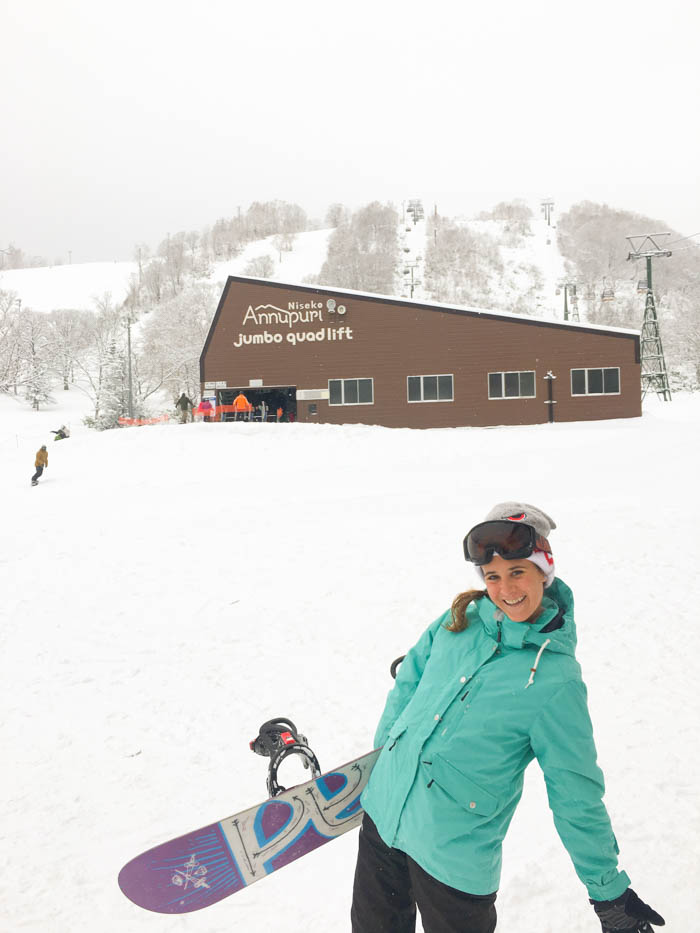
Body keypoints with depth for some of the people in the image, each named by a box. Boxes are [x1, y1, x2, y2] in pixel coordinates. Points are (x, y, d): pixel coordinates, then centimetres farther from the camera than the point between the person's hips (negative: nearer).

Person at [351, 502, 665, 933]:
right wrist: (382, 749, 18)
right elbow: (410, 683, 10)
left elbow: (576, 794, -9)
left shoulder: (557, 678, -17)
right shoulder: (460, 620, -5)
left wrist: (609, 890, -3)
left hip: (454, 854, -5)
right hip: (383, 809, 5)